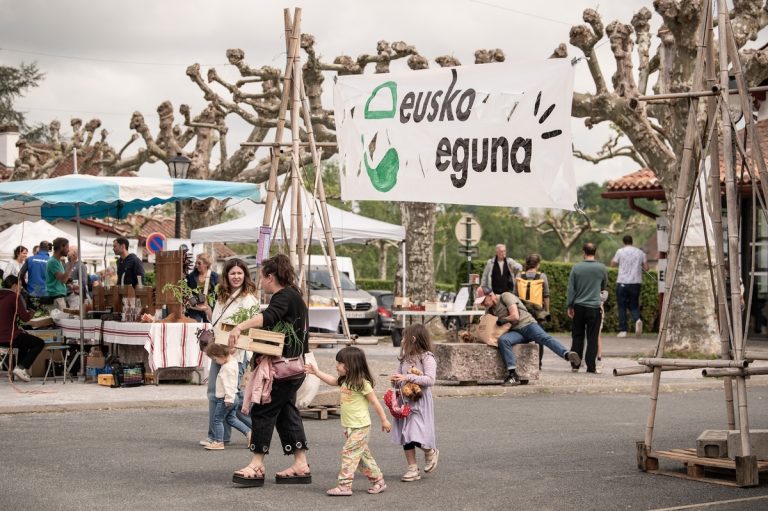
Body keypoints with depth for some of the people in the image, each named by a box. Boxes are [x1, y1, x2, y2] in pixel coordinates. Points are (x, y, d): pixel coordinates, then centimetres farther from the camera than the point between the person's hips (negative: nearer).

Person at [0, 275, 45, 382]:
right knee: (40, 343, 5)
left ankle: (20, 368, 30)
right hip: (9, 337, -9)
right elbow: (25, 317, -13)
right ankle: (21, 368, -4)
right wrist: (31, 313, 9)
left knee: (25, 339, 34)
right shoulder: (14, 296, -11)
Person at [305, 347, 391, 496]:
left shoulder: (362, 383, -15)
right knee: (362, 455, 13)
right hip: (349, 426, 9)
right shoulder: (345, 381, 8)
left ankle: (344, 485, -11)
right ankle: (378, 481, 22)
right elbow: (332, 380, 25)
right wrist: (316, 372, 22)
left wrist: (384, 420, -8)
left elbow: (375, 402, -11)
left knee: (349, 452, -11)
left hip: (360, 426, -8)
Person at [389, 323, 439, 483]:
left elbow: (430, 380, -21)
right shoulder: (404, 358, 11)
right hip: (405, 400, 7)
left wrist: (408, 377, -25)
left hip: (420, 401, -7)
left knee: (417, 436, -14)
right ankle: (413, 469, 15)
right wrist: (395, 380, -3)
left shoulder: (427, 358, -11)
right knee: (405, 435, 6)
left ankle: (431, 452, 17)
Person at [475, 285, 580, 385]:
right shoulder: (489, 310, 18)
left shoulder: (505, 296, -3)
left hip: (527, 324, -4)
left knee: (544, 338, -33)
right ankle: (513, 375, -37)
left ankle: (567, 355, -57)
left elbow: (515, 316, -12)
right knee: (502, 340, -29)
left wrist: (501, 320, -1)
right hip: (515, 331, 4)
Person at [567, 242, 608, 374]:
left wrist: (569, 306, 5)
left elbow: (571, 288, -1)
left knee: (577, 337, 9)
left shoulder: (576, 267, -4)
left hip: (579, 306, 1)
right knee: (592, 338, 2)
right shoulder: (602, 268, -2)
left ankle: (575, 365, 9)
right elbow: (604, 286, 14)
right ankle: (591, 366, 0)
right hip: (594, 307, -1)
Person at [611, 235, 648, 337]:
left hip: (622, 283, -3)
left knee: (622, 307, 5)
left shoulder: (620, 251, -3)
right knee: (634, 305, 12)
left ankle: (623, 330, 2)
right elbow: (646, 268, 7)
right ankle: (637, 320, -18)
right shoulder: (640, 252, 6)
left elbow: (613, 264, 6)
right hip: (636, 283, 3)